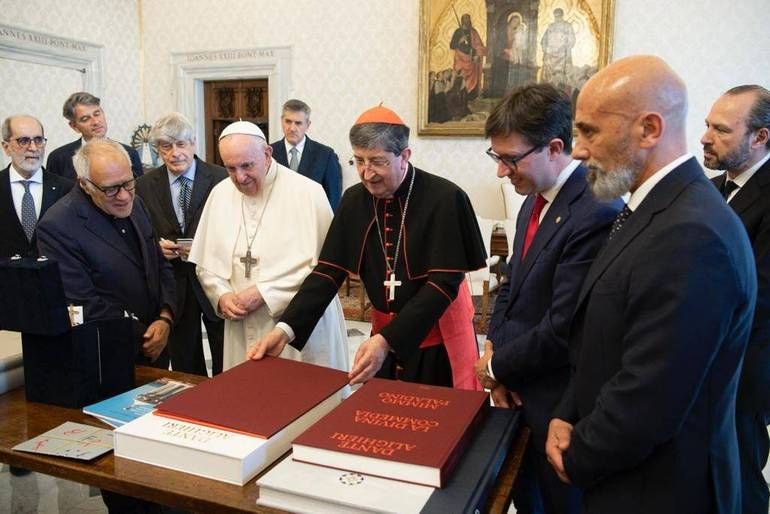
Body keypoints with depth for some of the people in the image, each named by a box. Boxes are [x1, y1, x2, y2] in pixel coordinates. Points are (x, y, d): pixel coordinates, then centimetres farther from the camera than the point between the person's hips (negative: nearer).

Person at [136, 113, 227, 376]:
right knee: (185, 368, 15)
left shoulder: (220, 178, -6)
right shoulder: (145, 184, 3)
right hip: (171, 284, 2)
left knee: (227, 366, 8)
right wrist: (156, 245, -10)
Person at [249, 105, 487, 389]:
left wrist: (389, 339, -29)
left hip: (439, 342, -4)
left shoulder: (444, 199, -17)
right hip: (383, 337, 4)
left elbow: (445, 282, -21)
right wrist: (286, 328, -14)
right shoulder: (354, 200, -2)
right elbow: (329, 270, -2)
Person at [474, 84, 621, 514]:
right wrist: (495, 353, -3)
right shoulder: (537, 199, 4)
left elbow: (562, 331, -27)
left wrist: (496, 367, -11)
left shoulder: (597, 213, -27)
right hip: (519, 391, 8)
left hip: (558, 406, -8)